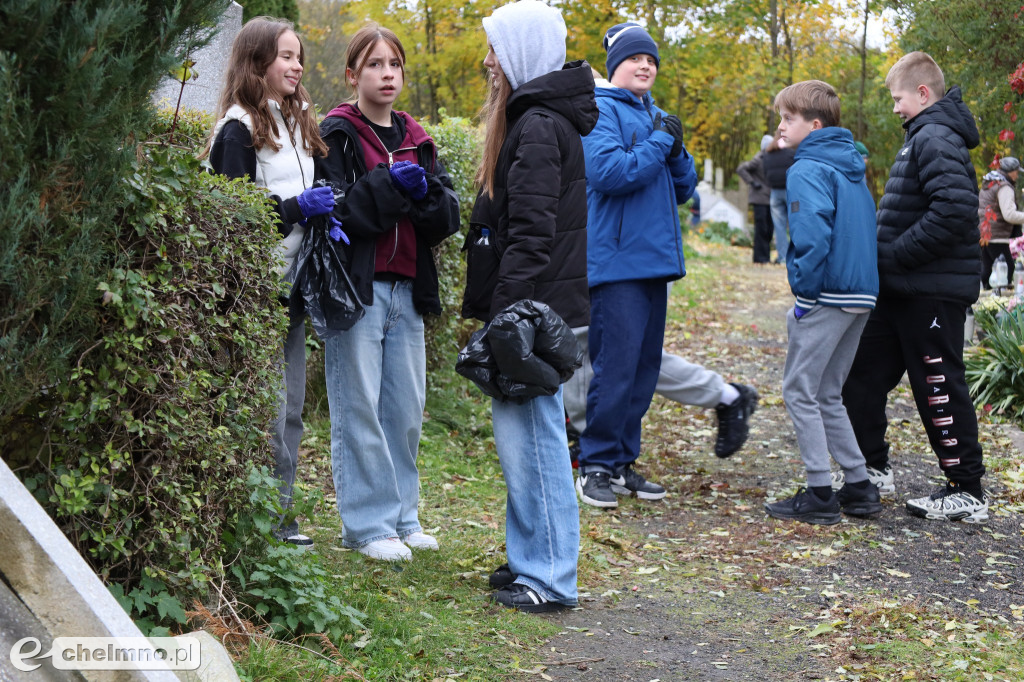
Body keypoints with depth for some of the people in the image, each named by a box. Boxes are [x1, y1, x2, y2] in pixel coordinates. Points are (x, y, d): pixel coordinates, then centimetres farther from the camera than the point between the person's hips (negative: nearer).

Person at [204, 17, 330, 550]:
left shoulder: (296, 123, 19)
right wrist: (297, 209, -19)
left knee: (290, 407, 10)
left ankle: (281, 515, 18)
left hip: (291, 283, 9)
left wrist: (323, 212, 8)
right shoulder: (239, 129, -8)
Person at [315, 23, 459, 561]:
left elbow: (447, 218, 11)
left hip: (408, 290, 6)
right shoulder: (336, 136, -2)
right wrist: (388, 184, -18)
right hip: (356, 288, -6)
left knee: (407, 408, 9)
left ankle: (402, 516, 21)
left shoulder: (416, 140, 17)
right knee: (359, 408, -2)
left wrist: (424, 191, -8)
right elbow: (334, 213, -13)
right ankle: (368, 523, 6)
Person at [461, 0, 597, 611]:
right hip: (536, 306, 10)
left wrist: (505, 312, -22)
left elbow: (531, 233, -21)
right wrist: (495, 308, 19)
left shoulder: (538, 126, -15)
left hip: (534, 306, -10)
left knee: (532, 434, -6)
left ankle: (550, 579, 0)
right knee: (518, 430, 15)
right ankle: (532, 560, 24)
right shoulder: (535, 118, 18)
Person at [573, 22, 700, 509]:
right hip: (616, 262, -8)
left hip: (655, 260, 8)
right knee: (615, 367, -10)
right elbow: (608, 173, -20)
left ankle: (623, 462, 19)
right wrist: (659, 142, -11)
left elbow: (682, 190, 17)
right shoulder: (601, 111, -4)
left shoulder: (654, 116, 19)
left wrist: (676, 150, -1)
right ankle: (596, 465, 0)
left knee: (644, 368, 11)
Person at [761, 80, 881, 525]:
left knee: (800, 390, 0)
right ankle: (859, 487, 18)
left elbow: (813, 236, -24)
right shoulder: (852, 166, 16)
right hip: (862, 293, 9)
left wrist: (804, 288, -14)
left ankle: (820, 494, 1)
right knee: (827, 395, 17)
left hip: (827, 298, -9)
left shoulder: (807, 171, -12)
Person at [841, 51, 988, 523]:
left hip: (933, 290, -10)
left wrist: (893, 255, -22)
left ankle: (968, 493, 7)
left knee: (939, 387, -3)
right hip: (903, 290, 10)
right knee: (863, 375, 14)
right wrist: (887, 257, 9)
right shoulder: (922, 137, 16)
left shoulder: (937, 139, -16)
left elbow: (954, 211, -28)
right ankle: (874, 471, 25)